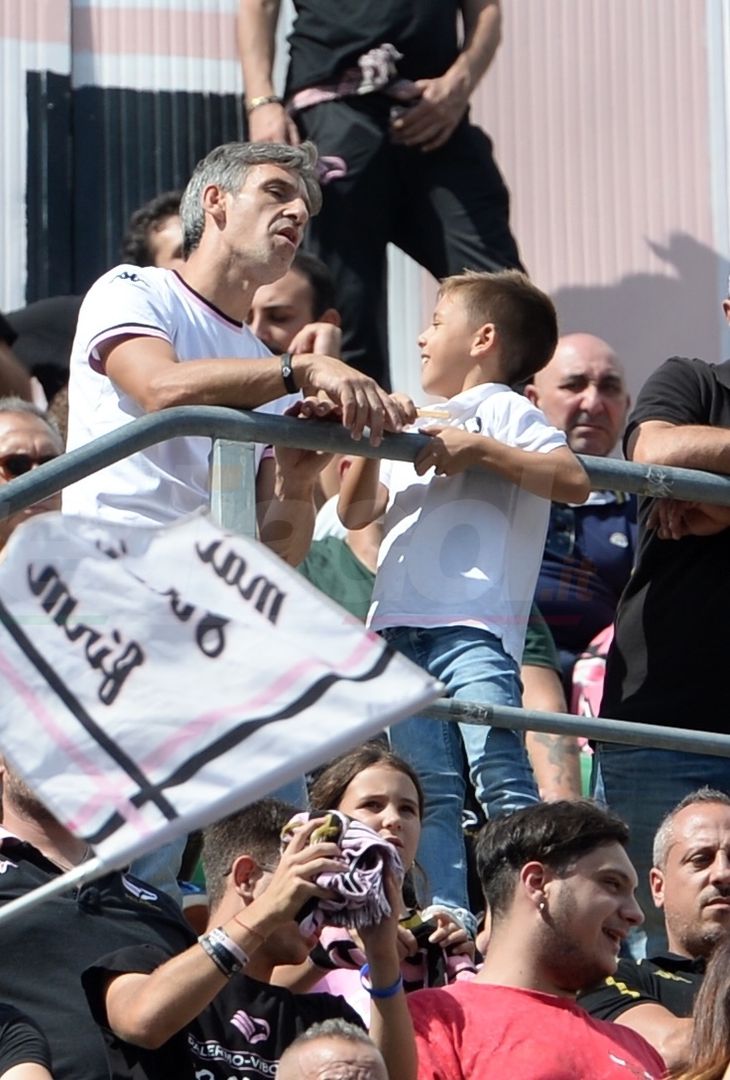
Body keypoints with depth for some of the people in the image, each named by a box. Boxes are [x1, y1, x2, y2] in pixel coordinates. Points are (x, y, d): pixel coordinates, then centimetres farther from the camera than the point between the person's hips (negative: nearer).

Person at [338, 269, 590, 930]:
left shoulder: (503, 411, 6)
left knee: (500, 779, -17)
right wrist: (369, 446, 5)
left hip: (473, 626, -7)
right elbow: (356, 512, 23)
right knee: (431, 793, -1)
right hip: (400, 627, 7)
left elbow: (573, 480, -10)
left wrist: (479, 448, -13)